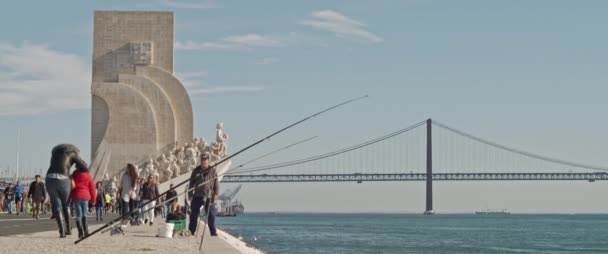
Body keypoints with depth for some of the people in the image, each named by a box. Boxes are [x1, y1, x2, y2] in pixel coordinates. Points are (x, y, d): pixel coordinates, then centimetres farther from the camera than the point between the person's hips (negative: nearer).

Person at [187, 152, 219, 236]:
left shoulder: (212, 171, 5)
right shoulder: (196, 171, 9)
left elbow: (216, 183, 5)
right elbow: (191, 183, 13)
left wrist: (216, 193, -5)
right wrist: (190, 194, 7)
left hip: (208, 197, -2)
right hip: (197, 196, 2)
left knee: (211, 214, -5)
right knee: (194, 214, 3)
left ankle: (213, 231, 1)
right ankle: (191, 231, 10)